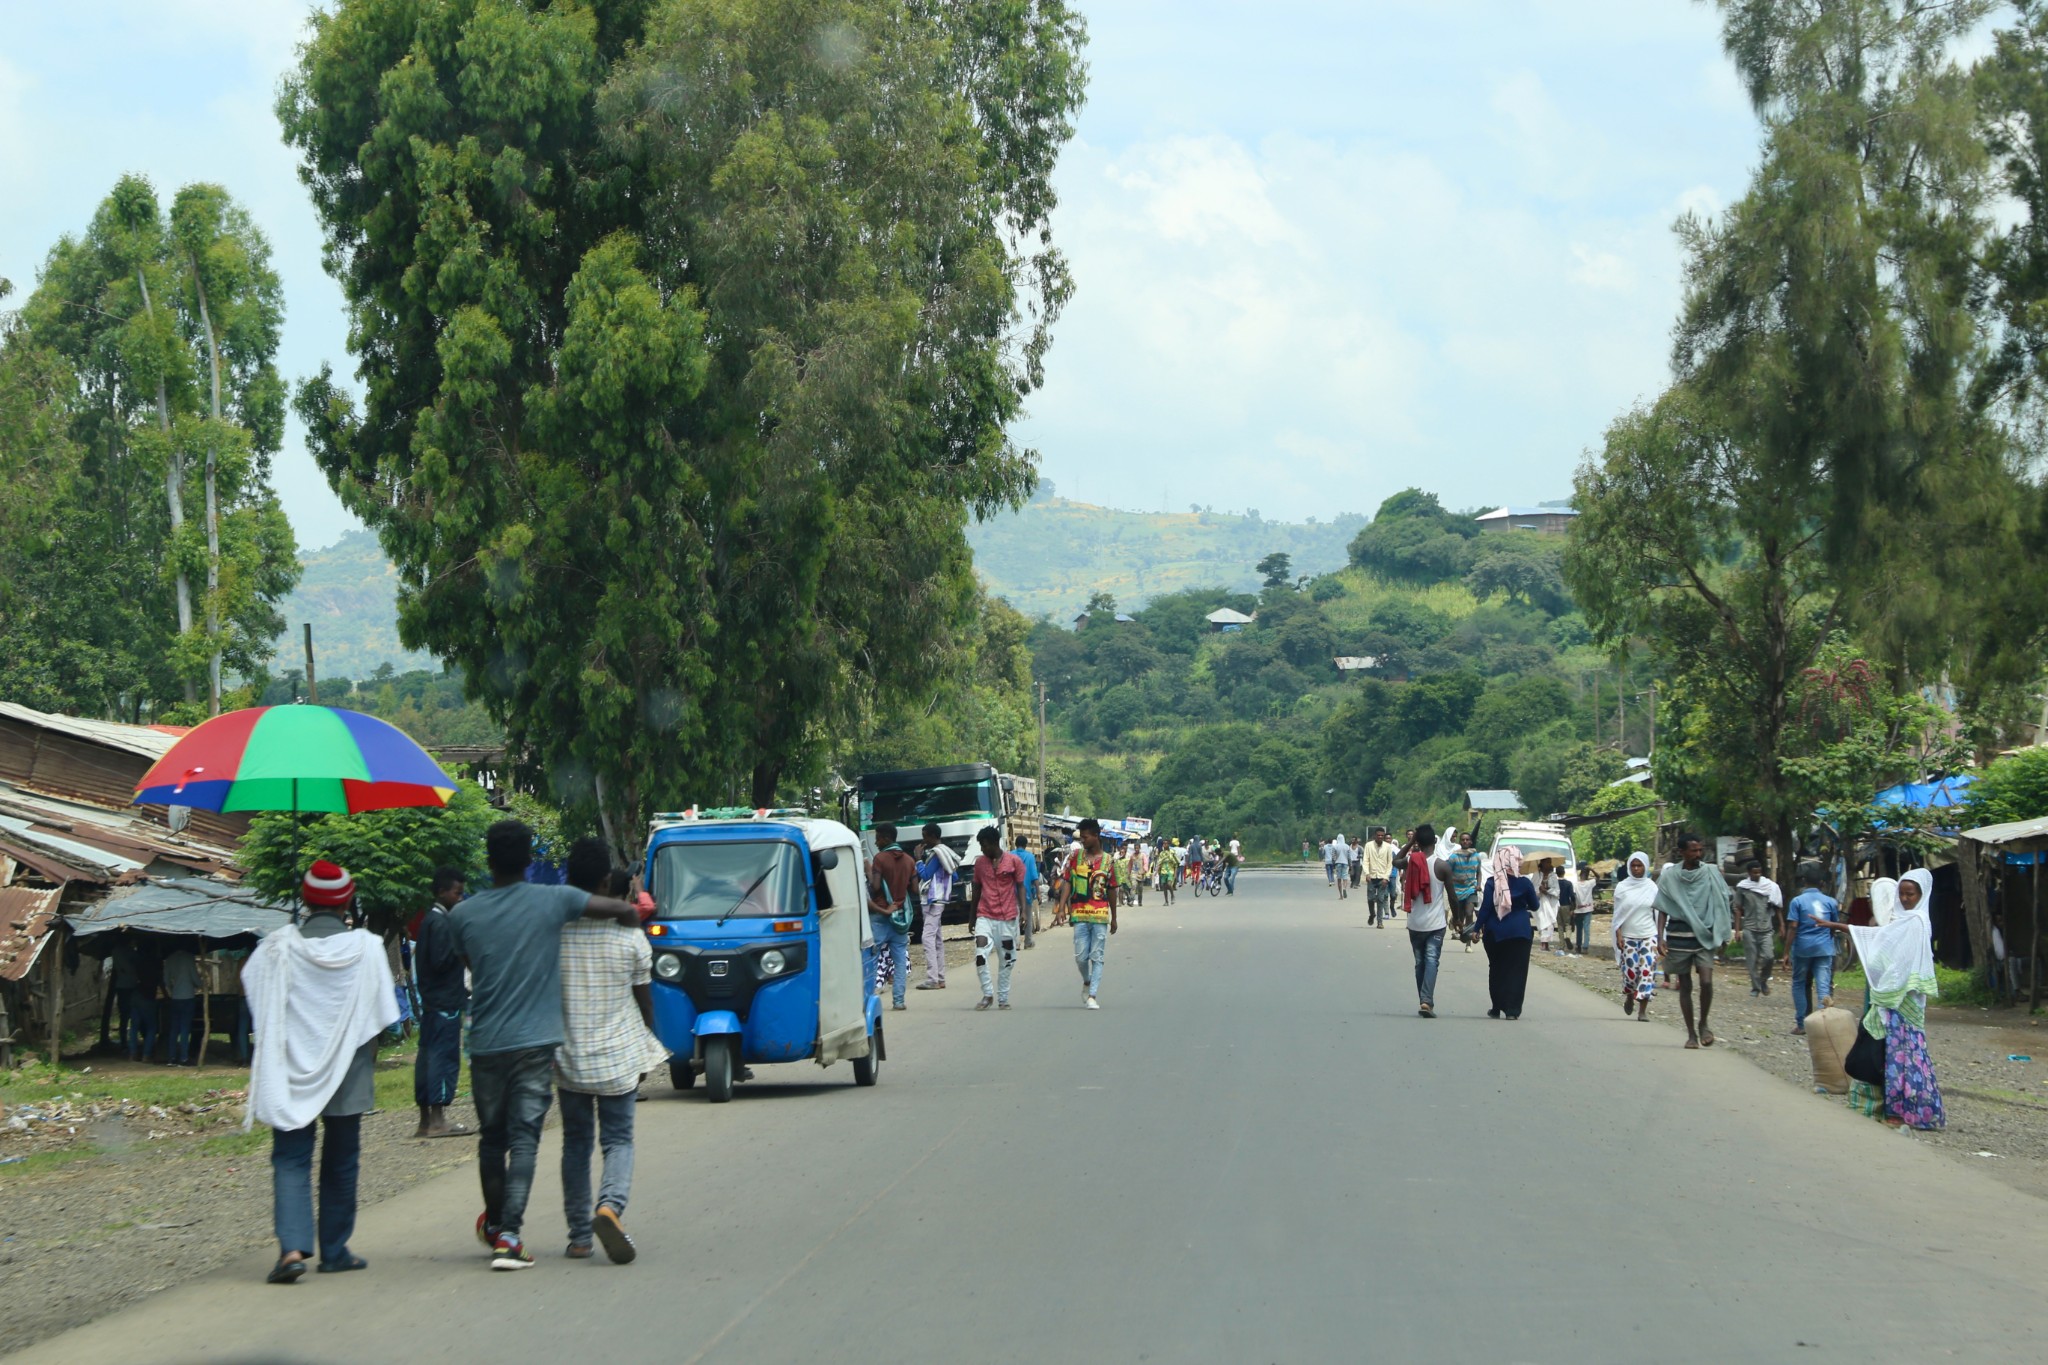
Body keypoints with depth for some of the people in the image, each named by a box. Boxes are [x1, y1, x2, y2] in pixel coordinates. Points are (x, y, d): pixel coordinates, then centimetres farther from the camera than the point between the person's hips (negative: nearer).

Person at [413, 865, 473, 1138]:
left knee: (429, 1055, 10)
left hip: (432, 1000, 10)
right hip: (445, 1002, -10)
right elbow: (441, 961, -21)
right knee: (444, 1056, -8)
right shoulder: (440, 922, -13)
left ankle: (426, 1120, 14)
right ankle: (437, 1121, -9)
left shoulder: (430, 919, 17)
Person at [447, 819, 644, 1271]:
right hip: (535, 1043, -2)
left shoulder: (463, 915, 2)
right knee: (524, 1139, -3)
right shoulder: (555, 901, -3)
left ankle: (495, 1223, 33)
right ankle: (508, 1234, -14)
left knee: (492, 1137, 18)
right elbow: (628, 912, 3)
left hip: (485, 1044, 2)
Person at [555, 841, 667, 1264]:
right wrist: (647, 1051, 16)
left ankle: (579, 1236, 13)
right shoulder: (629, 936, -8)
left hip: (568, 1056, 1)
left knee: (576, 1142, 13)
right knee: (618, 1140, 7)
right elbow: (644, 1000, 1)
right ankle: (610, 1206, -21)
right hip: (619, 1055, -1)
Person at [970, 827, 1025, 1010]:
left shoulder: (1014, 861, -1)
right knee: (980, 955, -15)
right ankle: (988, 994, -3)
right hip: (985, 917, 2)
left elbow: (1020, 887, 1)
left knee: (1006, 960, 5)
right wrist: (972, 916, 17)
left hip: (1007, 918, -1)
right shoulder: (980, 862, 8)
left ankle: (1003, 999, 15)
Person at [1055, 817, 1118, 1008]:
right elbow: (1067, 884, 5)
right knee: (1081, 956, 0)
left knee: (1097, 957, -2)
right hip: (1080, 915, 1)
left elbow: (1112, 890, 11)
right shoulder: (1076, 858, 6)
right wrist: (1061, 909, -5)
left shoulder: (1107, 861, 5)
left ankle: (1092, 996, -2)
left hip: (1101, 916, -1)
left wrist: (1114, 917, 14)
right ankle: (1087, 983, 28)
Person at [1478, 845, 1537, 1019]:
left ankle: (1497, 1008, 17)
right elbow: (1534, 906, 5)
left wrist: (1478, 928, -1)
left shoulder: (1492, 883, -8)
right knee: (1516, 970, 3)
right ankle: (1512, 1009, -4)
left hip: (1495, 932, 1)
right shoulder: (1524, 883, -7)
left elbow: (1485, 908, -8)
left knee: (1496, 970, 14)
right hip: (1519, 931, -1)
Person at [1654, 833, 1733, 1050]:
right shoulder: (1669, 876, 0)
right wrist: (1660, 938, -6)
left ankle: (1703, 1023, 6)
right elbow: (1663, 910, 4)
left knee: (1706, 981, -16)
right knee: (1685, 986, 6)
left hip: (1704, 937, 0)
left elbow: (1720, 904, 9)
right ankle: (1691, 1033, 17)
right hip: (1678, 937, 0)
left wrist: (1722, 934, 5)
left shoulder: (1711, 873, 1)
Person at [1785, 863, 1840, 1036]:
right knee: (1823, 985, -4)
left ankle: (1801, 1023, 15)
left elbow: (1792, 927, -9)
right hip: (1824, 948, 1)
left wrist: (1787, 952, -6)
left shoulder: (1798, 901, -5)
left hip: (1802, 948, -1)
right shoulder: (1830, 902, 3)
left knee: (1800, 984, 14)